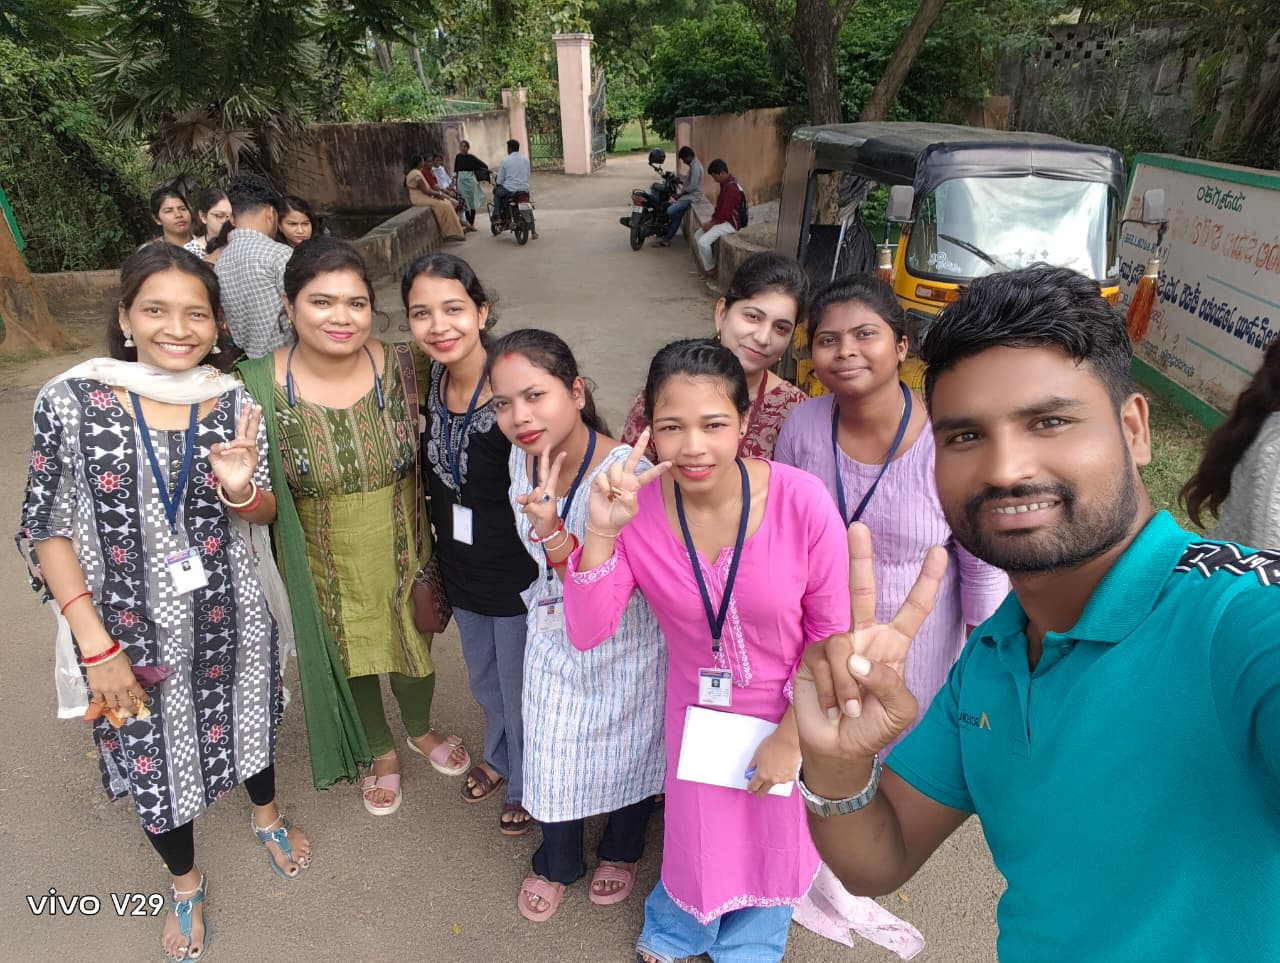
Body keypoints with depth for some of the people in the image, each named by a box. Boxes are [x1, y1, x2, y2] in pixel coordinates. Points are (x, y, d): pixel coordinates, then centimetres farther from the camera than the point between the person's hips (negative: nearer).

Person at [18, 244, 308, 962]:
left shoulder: (233, 403, -10)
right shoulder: (71, 402, -15)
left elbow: (265, 512, 0)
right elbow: (49, 530, -9)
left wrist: (241, 488, -24)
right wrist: (95, 645, -13)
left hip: (230, 620, 1)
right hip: (134, 632, -1)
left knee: (245, 724, 24)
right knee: (153, 757, 18)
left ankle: (267, 815, 57)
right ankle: (186, 881, 47)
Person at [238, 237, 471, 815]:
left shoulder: (401, 367, -16)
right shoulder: (259, 387, -18)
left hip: (404, 557, 1)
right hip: (328, 574, 0)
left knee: (415, 649, 22)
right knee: (350, 662, 22)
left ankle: (420, 730, 56)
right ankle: (382, 751, 53)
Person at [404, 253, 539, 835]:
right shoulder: (427, 383, -6)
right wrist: (434, 565, 12)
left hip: (518, 575, -6)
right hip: (462, 569, 6)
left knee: (521, 689, 17)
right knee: (484, 681, 29)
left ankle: (530, 787, 46)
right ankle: (499, 758, 58)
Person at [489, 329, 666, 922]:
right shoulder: (521, 459, -13)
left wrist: (553, 533, -44)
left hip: (625, 647, -4)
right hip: (553, 639, 5)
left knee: (625, 753, 21)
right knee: (553, 758, 20)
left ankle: (620, 852, 53)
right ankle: (557, 863, 50)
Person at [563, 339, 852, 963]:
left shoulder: (802, 502, -28)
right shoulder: (637, 505, -21)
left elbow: (831, 633, -15)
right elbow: (586, 633, -20)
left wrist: (791, 734, -9)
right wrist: (599, 532, -34)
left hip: (788, 716, 0)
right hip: (695, 711, 1)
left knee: (775, 837, 24)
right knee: (699, 833, 23)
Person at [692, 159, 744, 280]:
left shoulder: (731, 188, -25)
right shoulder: (725, 184, 8)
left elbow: (725, 213, -25)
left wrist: (711, 223, -14)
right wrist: (711, 220, 3)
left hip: (730, 223, -11)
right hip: (722, 220, 11)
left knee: (703, 242, -22)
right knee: (697, 236, 8)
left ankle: (710, 270, -3)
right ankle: (705, 266, 14)